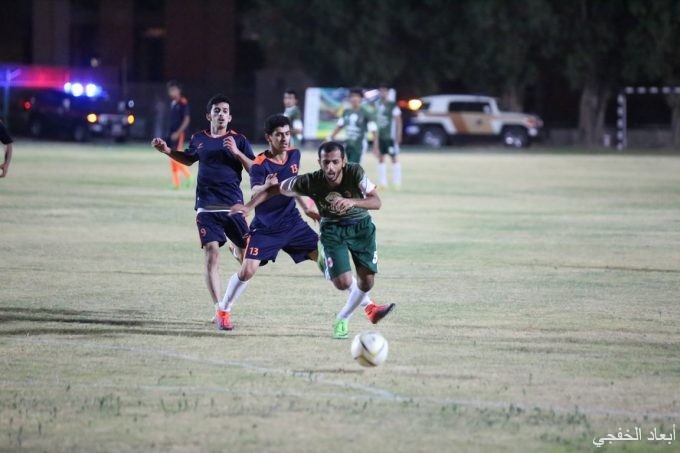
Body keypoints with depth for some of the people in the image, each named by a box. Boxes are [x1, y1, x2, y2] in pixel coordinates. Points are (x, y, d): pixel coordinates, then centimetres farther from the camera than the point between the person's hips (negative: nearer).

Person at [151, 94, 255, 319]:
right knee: (211, 254, -12)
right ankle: (219, 311, -13)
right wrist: (167, 151, 15)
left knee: (247, 255, 7)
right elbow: (189, 159, 29)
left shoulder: (238, 140, 1)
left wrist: (237, 152, -16)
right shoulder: (199, 139, 9)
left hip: (233, 206, -1)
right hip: (206, 207, 1)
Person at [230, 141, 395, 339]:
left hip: (361, 226, 1)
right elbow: (275, 189, -13)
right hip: (332, 230, -1)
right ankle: (367, 305, 21)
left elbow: (376, 202, -32)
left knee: (367, 281, -2)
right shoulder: (311, 182, -26)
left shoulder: (355, 173, -28)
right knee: (343, 282, -16)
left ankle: (342, 320, 25)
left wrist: (351, 202, -49)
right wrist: (249, 206, -22)